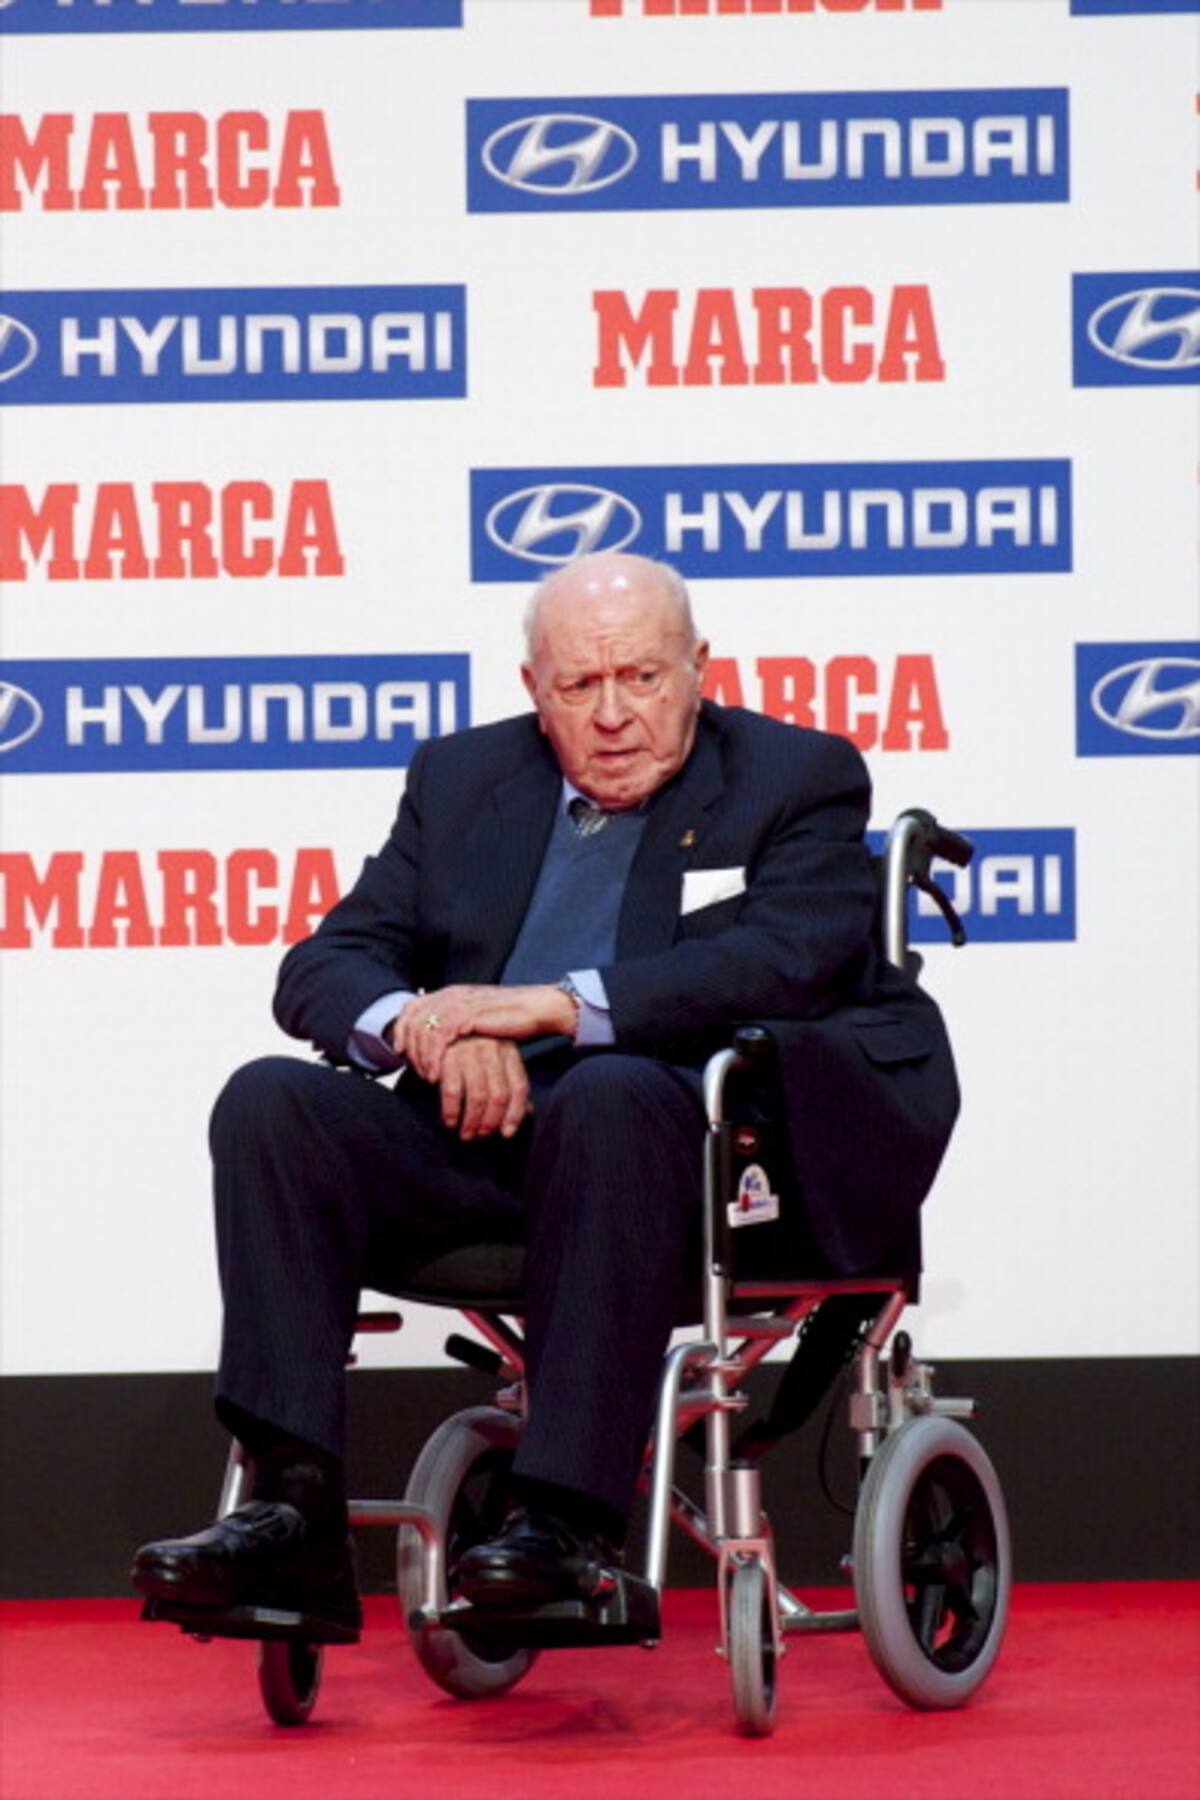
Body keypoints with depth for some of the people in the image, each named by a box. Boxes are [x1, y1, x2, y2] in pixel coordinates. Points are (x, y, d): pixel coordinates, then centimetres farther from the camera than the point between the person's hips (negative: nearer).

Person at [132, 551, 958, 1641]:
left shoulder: (800, 780, 6)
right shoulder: (461, 780, 19)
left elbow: (784, 965, -12)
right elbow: (326, 967, 13)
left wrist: (559, 1006, -21)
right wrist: (417, 1022, -13)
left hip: (710, 1140, -5)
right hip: (485, 1134, 5)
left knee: (606, 1094, -38)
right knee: (272, 1104, -19)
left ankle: (571, 1520, -39)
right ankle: (294, 1516, -28)